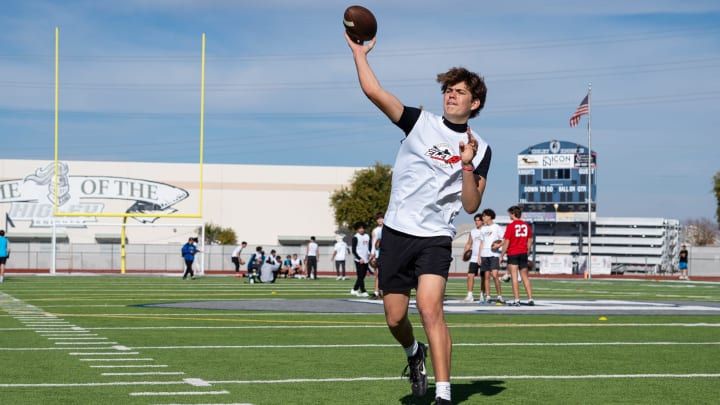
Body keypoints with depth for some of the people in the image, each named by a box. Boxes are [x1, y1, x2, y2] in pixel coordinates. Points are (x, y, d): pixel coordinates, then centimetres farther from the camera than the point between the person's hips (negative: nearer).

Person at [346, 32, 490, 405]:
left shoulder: (480, 149, 3)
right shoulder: (420, 123, 2)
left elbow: (471, 206, -3)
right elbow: (374, 91, -8)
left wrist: (467, 165, -15)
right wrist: (359, 52, -8)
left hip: (435, 238, -2)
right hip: (396, 234, 2)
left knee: (430, 308, -22)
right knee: (395, 318, 4)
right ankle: (415, 354, 39)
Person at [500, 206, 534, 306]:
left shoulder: (511, 225, -10)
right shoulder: (526, 225, 6)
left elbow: (506, 242, -10)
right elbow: (529, 241, 10)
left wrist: (501, 256, -4)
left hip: (513, 254, -5)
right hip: (523, 253, 5)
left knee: (514, 276, -4)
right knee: (525, 276, 13)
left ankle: (516, 300, -9)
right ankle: (530, 299, 11)